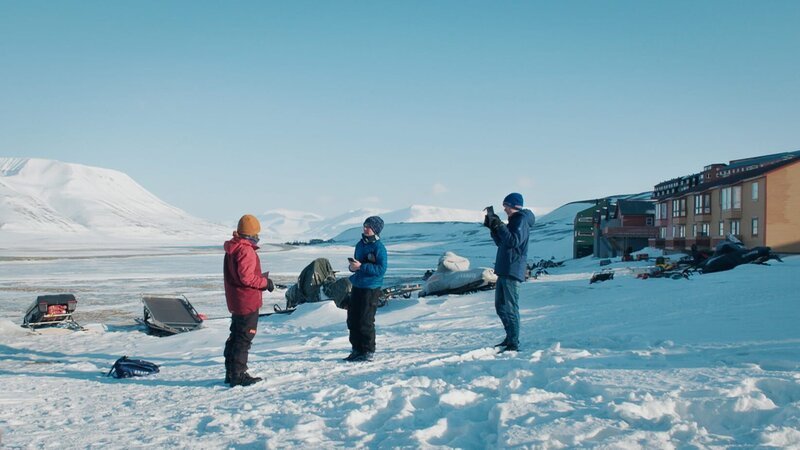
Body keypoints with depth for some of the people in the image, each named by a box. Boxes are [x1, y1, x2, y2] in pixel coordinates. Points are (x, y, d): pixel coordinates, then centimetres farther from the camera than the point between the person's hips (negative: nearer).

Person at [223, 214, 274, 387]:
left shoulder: (231, 249, 12)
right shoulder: (246, 250, -19)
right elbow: (246, 277, -24)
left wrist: (261, 278, 14)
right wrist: (265, 282, -11)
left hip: (235, 301, 10)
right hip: (248, 301, -10)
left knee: (235, 336, 17)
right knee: (244, 338, -4)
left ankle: (231, 372, 24)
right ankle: (238, 375, 0)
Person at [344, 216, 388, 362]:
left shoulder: (379, 248, -11)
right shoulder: (360, 244, 13)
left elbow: (381, 269, -20)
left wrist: (361, 266, -23)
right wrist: (352, 266, 0)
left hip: (371, 288, -8)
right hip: (357, 286, 8)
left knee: (366, 321, -5)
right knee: (352, 319, 9)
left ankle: (368, 351, 6)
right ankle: (357, 350, 20)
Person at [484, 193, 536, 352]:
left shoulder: (521, 220, -10)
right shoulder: (514, 220, 21)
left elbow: (514, 241, -24)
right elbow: (501, 242, 23)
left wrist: (499, 226, -22)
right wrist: (492, 227, 11)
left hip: (513, 271, -11)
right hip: (504, 270, 11)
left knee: (511, 307, -9)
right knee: (500, 305, 16)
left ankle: (513, 344, -7)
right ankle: (510, 338, 24)